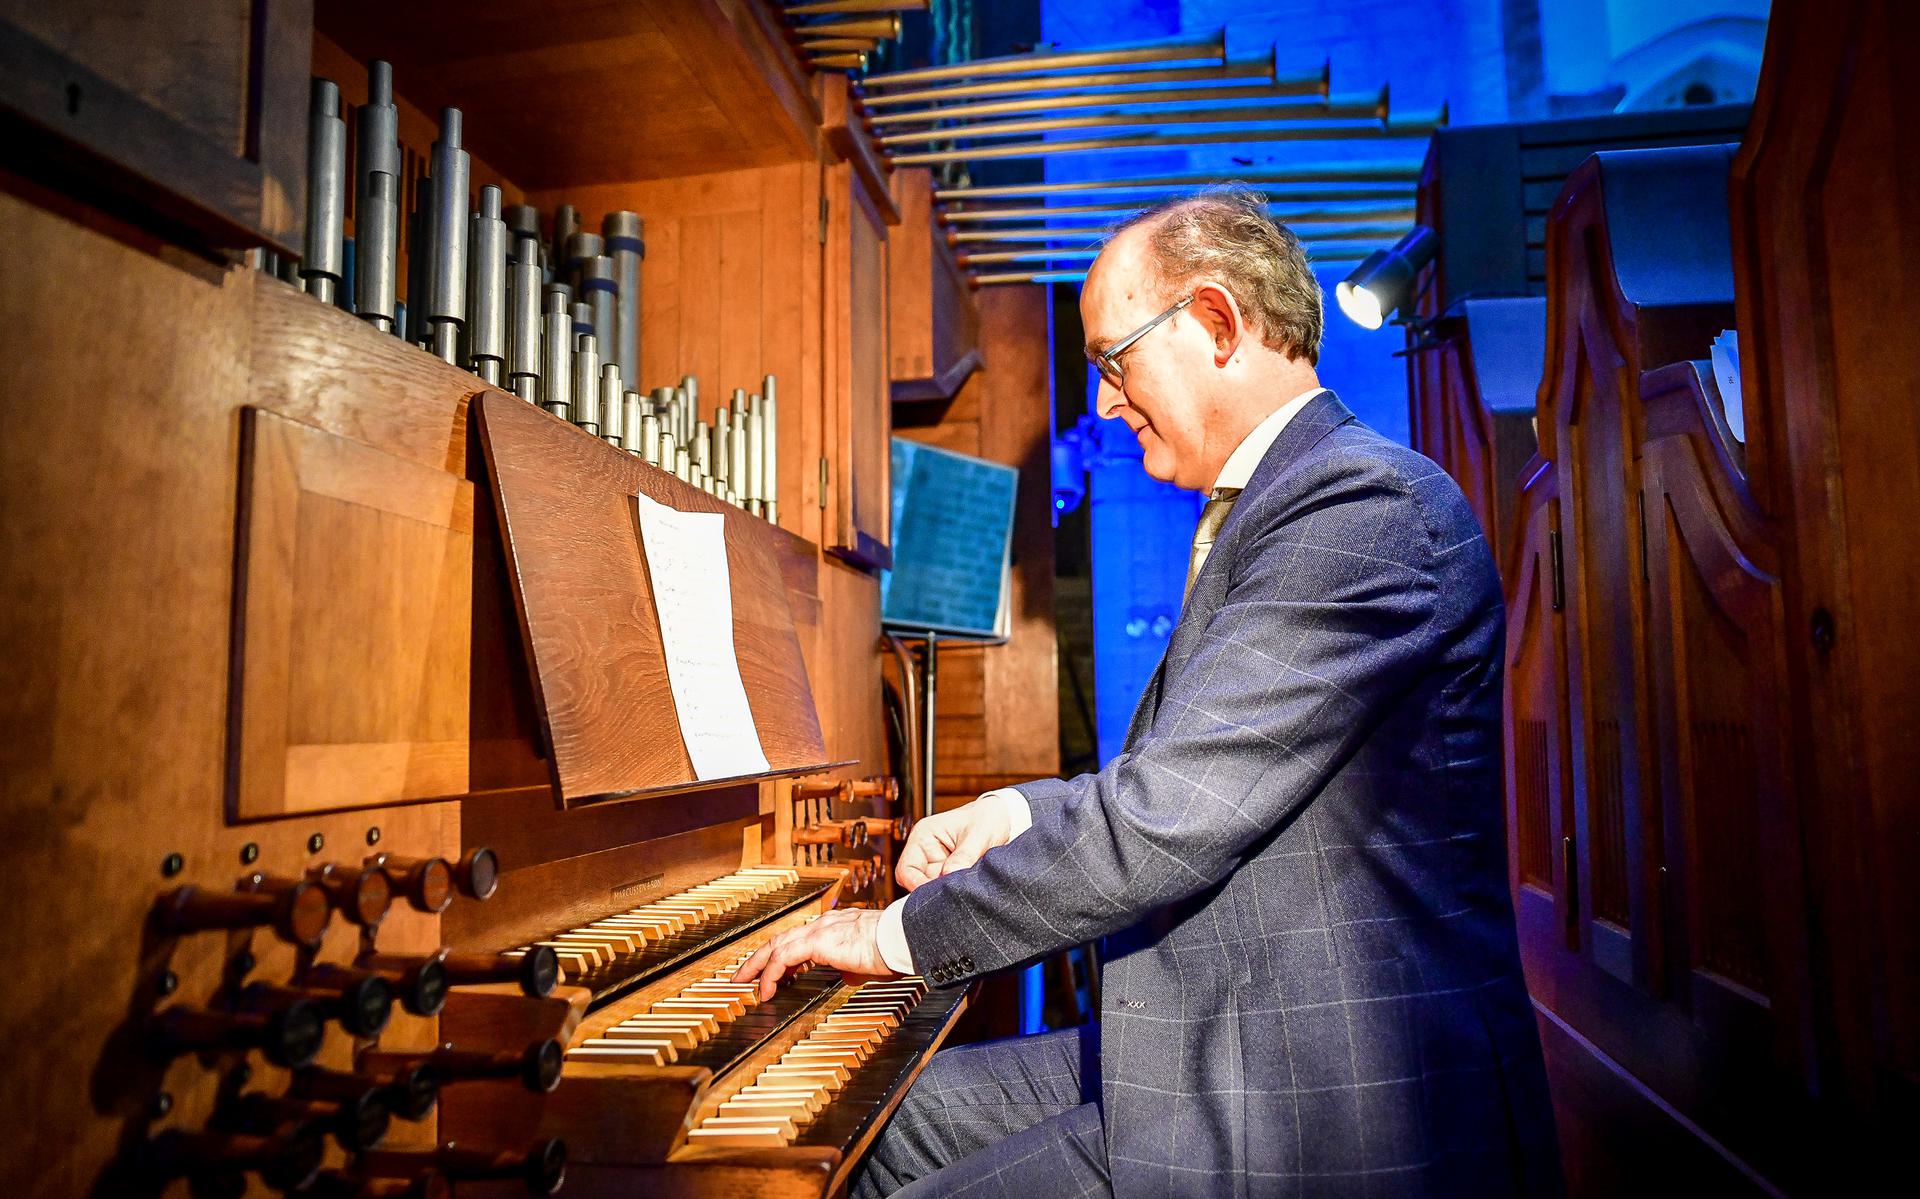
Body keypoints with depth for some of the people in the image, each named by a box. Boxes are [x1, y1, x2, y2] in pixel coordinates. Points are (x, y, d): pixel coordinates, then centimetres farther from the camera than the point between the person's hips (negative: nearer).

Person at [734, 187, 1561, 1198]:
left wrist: (899, 934, -14)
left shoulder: (1364, 503, -20)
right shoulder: (1269, 508, 13)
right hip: (1224, 1048, 9)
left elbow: (1168, 820, -25)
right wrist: (1017, 815, 8)